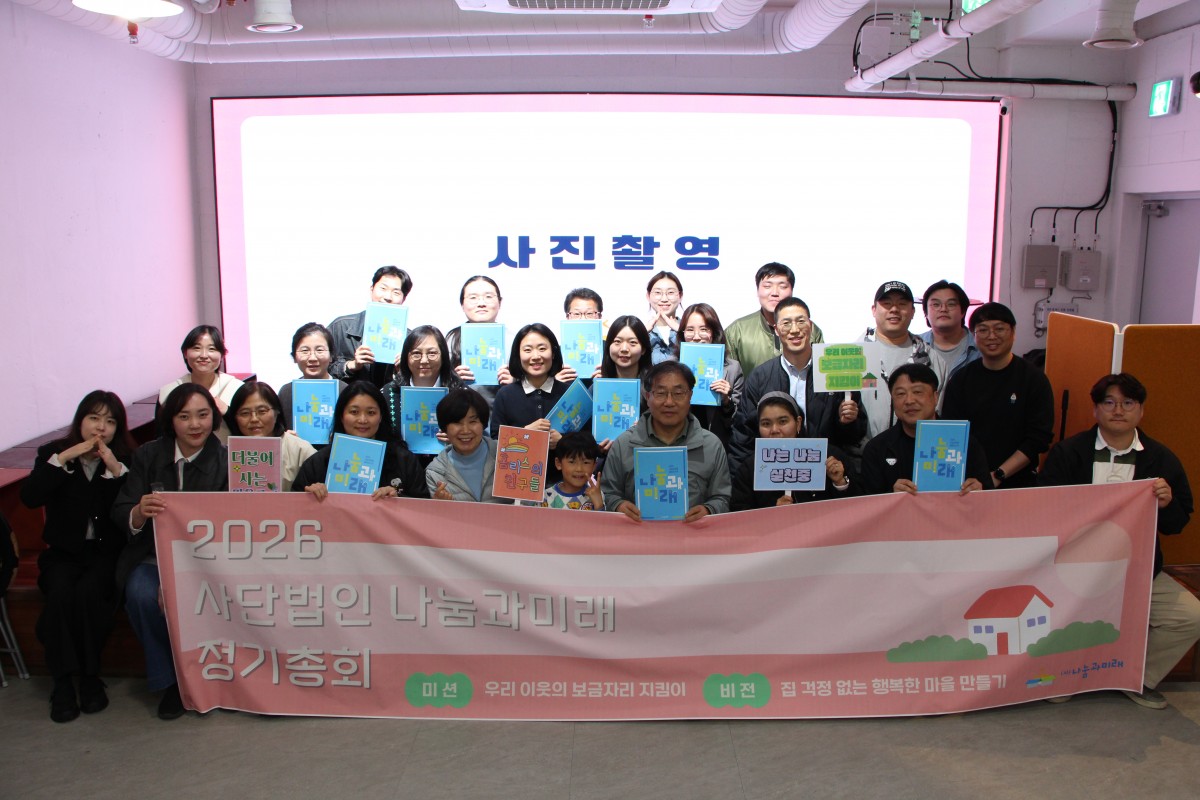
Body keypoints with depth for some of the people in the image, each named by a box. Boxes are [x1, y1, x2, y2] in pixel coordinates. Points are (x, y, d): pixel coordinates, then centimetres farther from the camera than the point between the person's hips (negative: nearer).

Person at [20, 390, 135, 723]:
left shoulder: (126, 459, 3)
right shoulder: (53, 452, 6)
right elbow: (30, 497, -12)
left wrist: (115, 469, -20)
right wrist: (63, 459, -17)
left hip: (107, 552, -1)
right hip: (63, 551, 1)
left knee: (89, 592, -29)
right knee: (60, 591, -28)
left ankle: (90, 676, -13)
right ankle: (62, 681, -19)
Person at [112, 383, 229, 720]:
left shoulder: (225, 460, -2)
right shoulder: (147, 456, 4)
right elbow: (121, 514, -2)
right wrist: (141, 512, -26)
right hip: (154, 556, 2)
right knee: (141, 594, -29)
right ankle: (169, 680, -6)